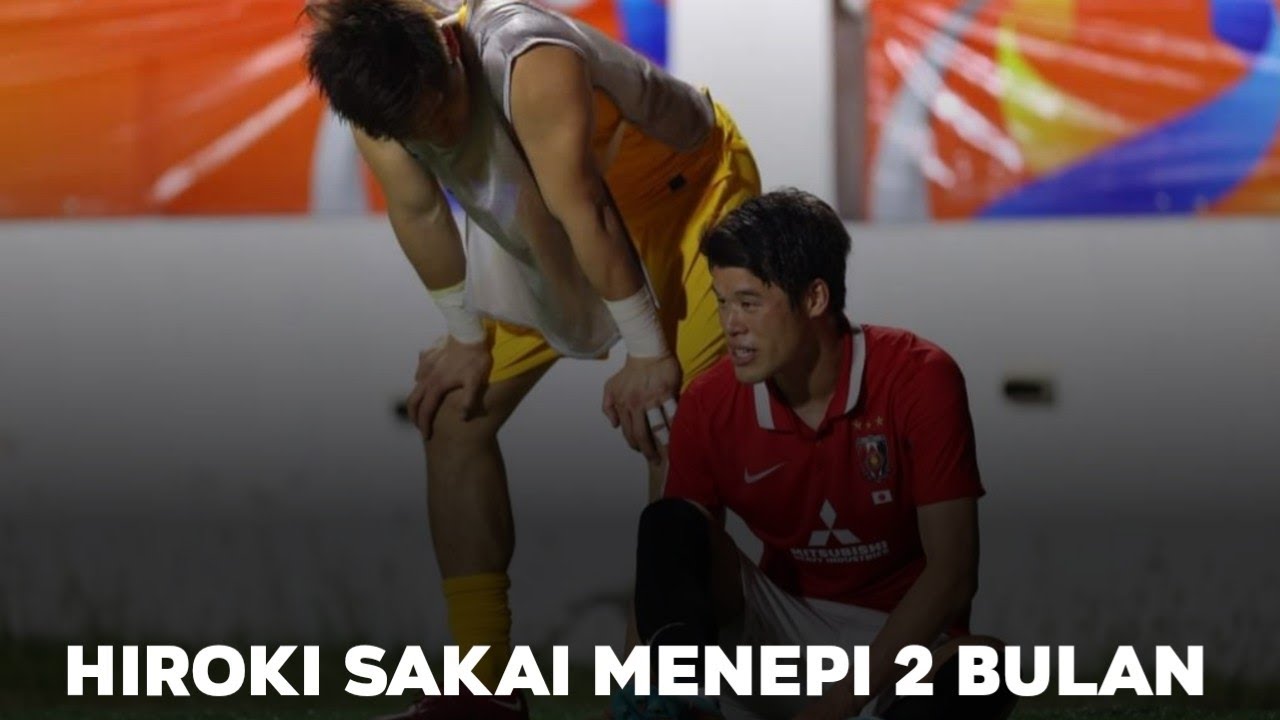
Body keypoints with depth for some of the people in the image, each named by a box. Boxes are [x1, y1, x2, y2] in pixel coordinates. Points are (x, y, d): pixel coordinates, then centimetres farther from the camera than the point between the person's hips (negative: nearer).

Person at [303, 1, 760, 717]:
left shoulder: (532, 66, -39)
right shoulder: (380, 93, -20)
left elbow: (585, 214, -33)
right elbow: (419, 212, -6)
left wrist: (648, 355, -26)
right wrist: (467, 338, 1)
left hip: (686, 189, -7)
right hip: (534, 238, 7)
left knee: (666, 426, -22)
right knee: (454, 418, -1)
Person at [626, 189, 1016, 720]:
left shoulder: (918, 379, -16)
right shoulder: (709, 407, -7)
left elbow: (951, 572, -19)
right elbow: (679, 565, -2)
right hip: (778, 627, 3)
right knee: (668, 524, -23)